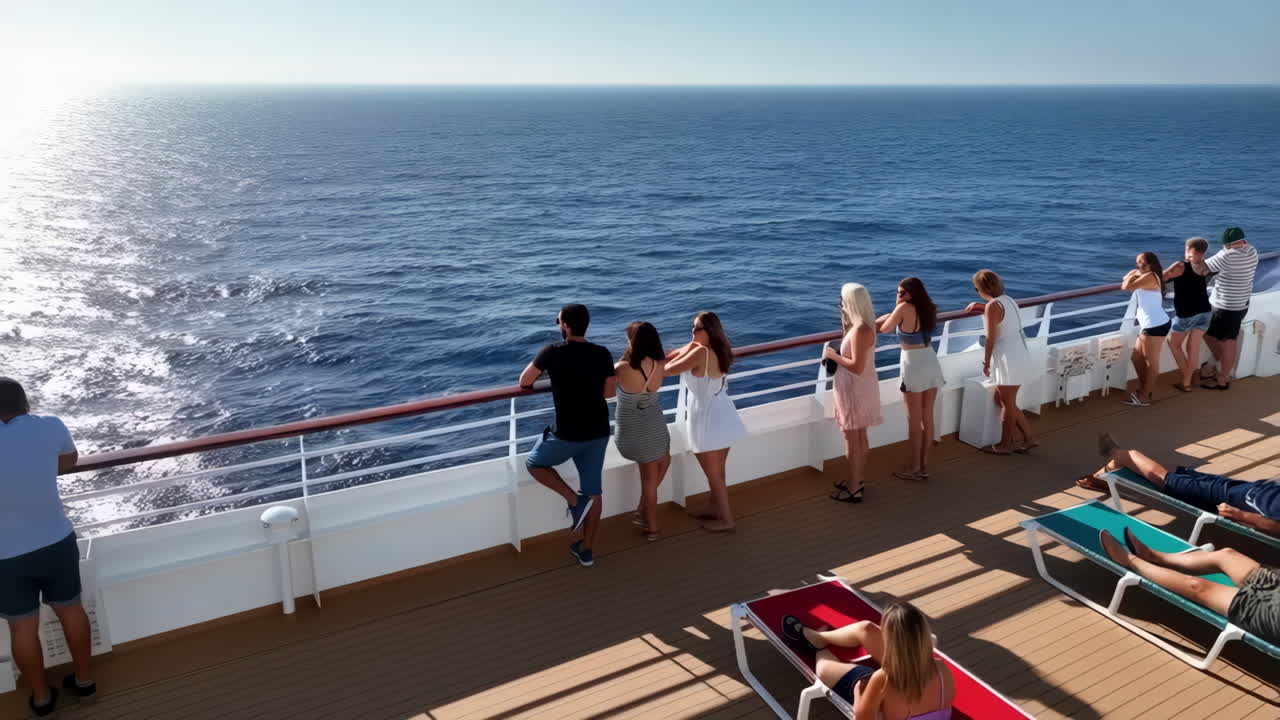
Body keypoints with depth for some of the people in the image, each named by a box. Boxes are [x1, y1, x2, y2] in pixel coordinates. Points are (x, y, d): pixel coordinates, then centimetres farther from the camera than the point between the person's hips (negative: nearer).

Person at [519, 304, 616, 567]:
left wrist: (542, 370, 18)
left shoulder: (553, 352, -13)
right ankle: (586, 551, 24)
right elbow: (609, 392, 4)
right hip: (598, 433, 4)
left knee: (534, 463, 23)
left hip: (567, 434, -4)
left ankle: (574, 499, 5)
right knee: (593, 491, 15)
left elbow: (524, 382, -2)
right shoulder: (603, 354, -4)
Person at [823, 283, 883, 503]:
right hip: (858, 387, 10)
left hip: (856, 389, -10)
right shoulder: (863, 325, 5)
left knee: (852, 437, 0)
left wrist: (833, 356, -16)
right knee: (859, 435, 19)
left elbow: (857, 367, -28)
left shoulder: (860, 330, -26)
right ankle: (859, 479, 32)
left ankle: (854, 489, 8)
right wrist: (845, 320, 14)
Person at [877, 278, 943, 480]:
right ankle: (924, 465, 19)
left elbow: (884, 328, -6)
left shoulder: (904, 308, -15)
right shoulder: (928, 308, 6)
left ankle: (914, 467, 13)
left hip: (914, 365, -7)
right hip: (931, 363, 7)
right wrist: (881, 318, 14)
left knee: (914, 420, 4)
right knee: (927, 418, 11)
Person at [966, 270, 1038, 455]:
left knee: (1007, 403, 5)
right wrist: (981, 307, 34)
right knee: (1001, 399, 18)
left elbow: (990, 338, -16)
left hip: (1008, 359, -9)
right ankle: (1028, 438, 21)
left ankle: (1005, 444, 18)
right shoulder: (1008, 300, 11)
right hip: (1019, 355, 9)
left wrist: (986, 362, -7)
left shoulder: (993, 306, -16)